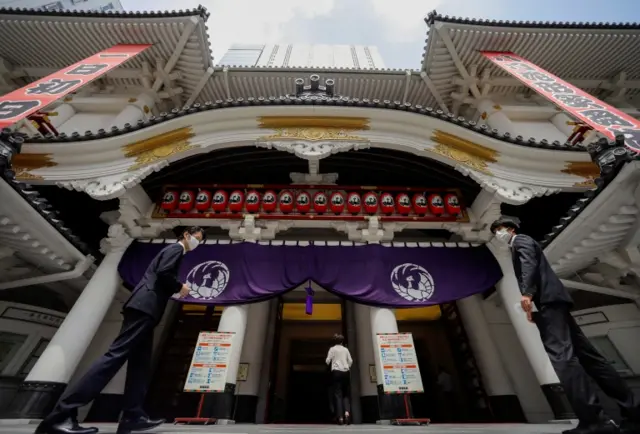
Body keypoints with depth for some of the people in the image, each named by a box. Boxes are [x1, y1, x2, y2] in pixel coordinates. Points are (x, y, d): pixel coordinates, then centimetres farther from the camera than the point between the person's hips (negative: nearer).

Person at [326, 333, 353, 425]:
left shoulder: (332, 349, 2)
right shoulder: (346, 349, 10)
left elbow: (328, 361, -2)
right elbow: (350, 361, 6)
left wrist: (331, 364, 20)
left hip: (336, 372, -3)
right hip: (345, 372, 3)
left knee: (338, 394, 1)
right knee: (345, 394, 12)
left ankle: (340, 417, -6)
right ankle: (347, 412, -10)